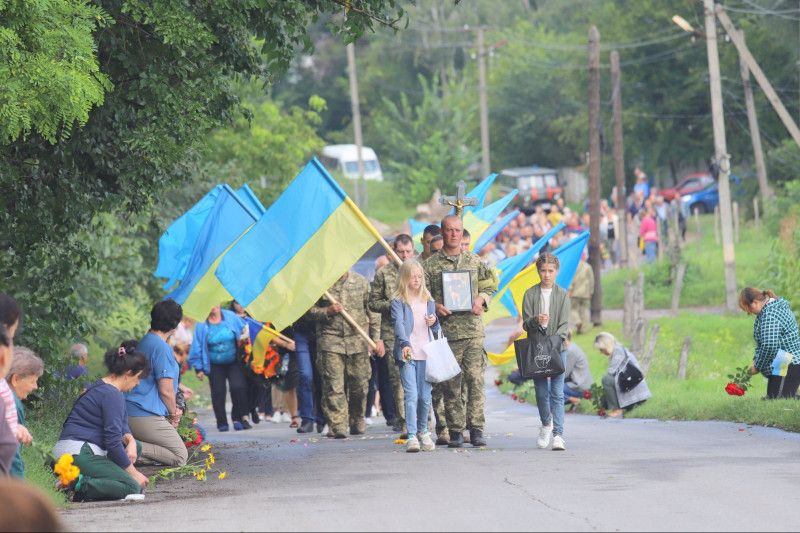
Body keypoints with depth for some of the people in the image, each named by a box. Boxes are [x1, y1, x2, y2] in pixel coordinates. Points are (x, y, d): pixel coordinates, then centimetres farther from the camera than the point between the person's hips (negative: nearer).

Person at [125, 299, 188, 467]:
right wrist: (174, 413, 3)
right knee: (180, 457, -5)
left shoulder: (144, 342, 16)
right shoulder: (162, 348, -14)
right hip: (147, 416, -10)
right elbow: (165, 390, -15)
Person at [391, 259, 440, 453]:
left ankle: (423, 431, 25)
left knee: (425, 396, 5)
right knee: (411, 395, -11)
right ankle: (412, 437, -12)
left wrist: (434, 322, -2)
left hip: (426, 354, 4)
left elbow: (438, 330, 22)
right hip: (407, 354, -4)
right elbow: (399, 324, -14)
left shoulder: (429, 301, 15)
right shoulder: (398, 302, 0)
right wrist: (405, 344, -30)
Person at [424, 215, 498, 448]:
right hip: (446, 331, -1)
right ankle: (455, 431, 6)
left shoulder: (474, 261, 11)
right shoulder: (431, 264, 5)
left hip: (473, 329, 1)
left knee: (475, 378, -7)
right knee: (450, 384, 0)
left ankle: (476, 429, -4)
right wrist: (435, 306, -11)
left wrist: (481, 299, 0)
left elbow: (491, 286, 19)